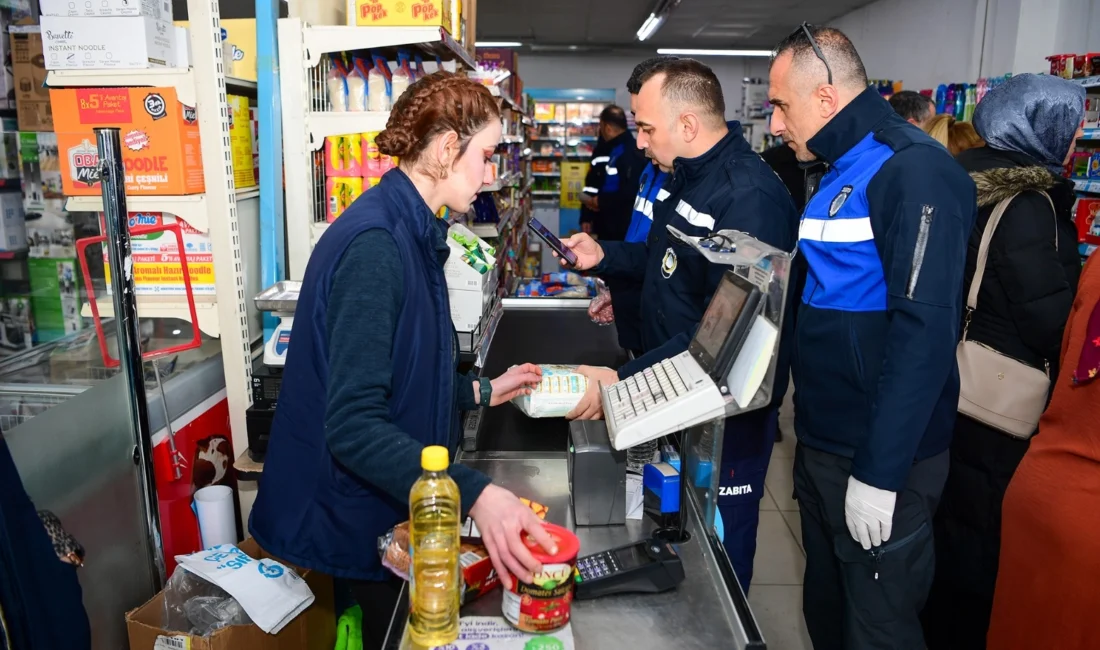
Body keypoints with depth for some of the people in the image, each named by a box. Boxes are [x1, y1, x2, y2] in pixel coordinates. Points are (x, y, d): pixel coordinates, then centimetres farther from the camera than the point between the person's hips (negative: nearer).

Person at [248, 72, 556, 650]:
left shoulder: (411, 233, 6)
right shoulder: (376, 244, -26)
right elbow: (354, 426, -32)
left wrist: (482, 392, 11)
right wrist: (475, 495, -40)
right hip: (356, 522, -9)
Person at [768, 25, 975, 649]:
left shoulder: (915, 170, -17)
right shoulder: (840, 171, 12)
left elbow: (923, 332, -24)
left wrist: (878, 474, -23)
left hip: (881, 460, -8)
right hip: (821, 442, 9)